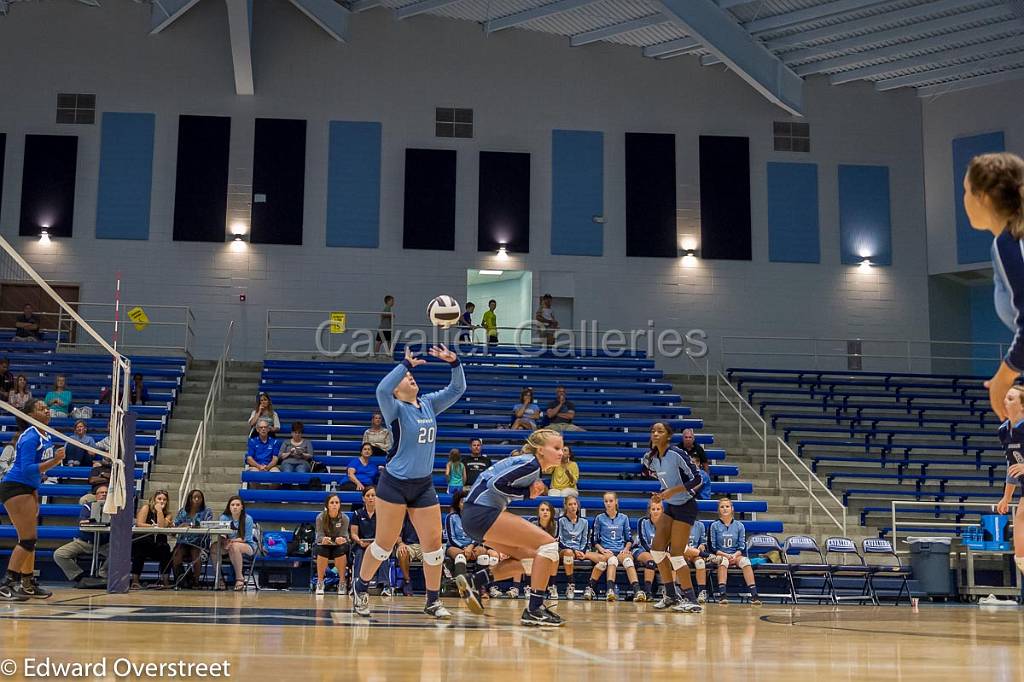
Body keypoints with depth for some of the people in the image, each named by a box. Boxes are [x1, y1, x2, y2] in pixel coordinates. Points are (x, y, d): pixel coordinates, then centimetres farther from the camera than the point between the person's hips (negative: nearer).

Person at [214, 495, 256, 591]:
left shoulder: (247, 519, -11)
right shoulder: (224, 518, -3)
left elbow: (247, 538, -15)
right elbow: (220, 537, -6)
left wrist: (232, 540, -30)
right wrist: (225, 541, -30)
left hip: (248, 546, -3)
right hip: (228, 544, 3)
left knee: (234, 546, -38)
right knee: (215, 547, -27)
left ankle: (239, 578, -28)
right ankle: (218, 577, -16)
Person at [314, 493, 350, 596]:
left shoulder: (344, 518, -11)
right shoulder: (320, 517, -11)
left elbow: (344, 536, -13)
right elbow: (319, 535, -15)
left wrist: (341, 540, -38)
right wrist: (323, 539, -40)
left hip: (339, 545, 0)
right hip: (325, 544, 0)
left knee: (341, 551, -35)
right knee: (322, 551, -35)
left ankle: (342, 582, -18)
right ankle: (319, 582, -19)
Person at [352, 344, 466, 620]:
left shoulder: (429, 404, 10)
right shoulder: (396, 409, -8)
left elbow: (457, 389, 9)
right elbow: (382, 390, -29)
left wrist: (454, 362, -7)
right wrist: (406, 364, -30)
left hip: (423, 485, 5)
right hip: (394, 484, -5)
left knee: (434, 543, 1)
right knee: (385, 543, 2)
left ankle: (433, 601, 11)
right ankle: (360, 589, 22)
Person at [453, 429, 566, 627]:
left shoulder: (529, 464, 18)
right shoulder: (530, 465, -11)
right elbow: (497, 484, -19)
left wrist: (532, 490, 5)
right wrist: (527, 493, -9)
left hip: (475, 515, 10)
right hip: (481, 512, -10)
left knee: (531, 559, 14)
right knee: (548, 544, -11)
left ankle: (474, 582, 10)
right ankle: (534, 610, -11)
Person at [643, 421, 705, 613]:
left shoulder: (676, 455, -20)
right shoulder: (650, 457, 3)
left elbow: (696, 479, -21)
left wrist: (672, 491, -25)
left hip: (685, 507, -8)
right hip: (670, 507, 8)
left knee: (676, 554, -9)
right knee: (657, 549, 3)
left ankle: (691, 600, -1)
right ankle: (672, 595, 14)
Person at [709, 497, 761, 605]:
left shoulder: (739, 526, 9)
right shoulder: (715, 526, 4)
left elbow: (742, 547, 6)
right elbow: (712, 547, 1)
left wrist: (735, 555, -14)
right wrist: (725, 554, -14)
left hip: (736, 555, 1)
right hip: (720, 555, -1)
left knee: (745, 561, -32)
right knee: (723, 560, -37)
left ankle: (754, 594, -40)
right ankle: (722, 595, -46)